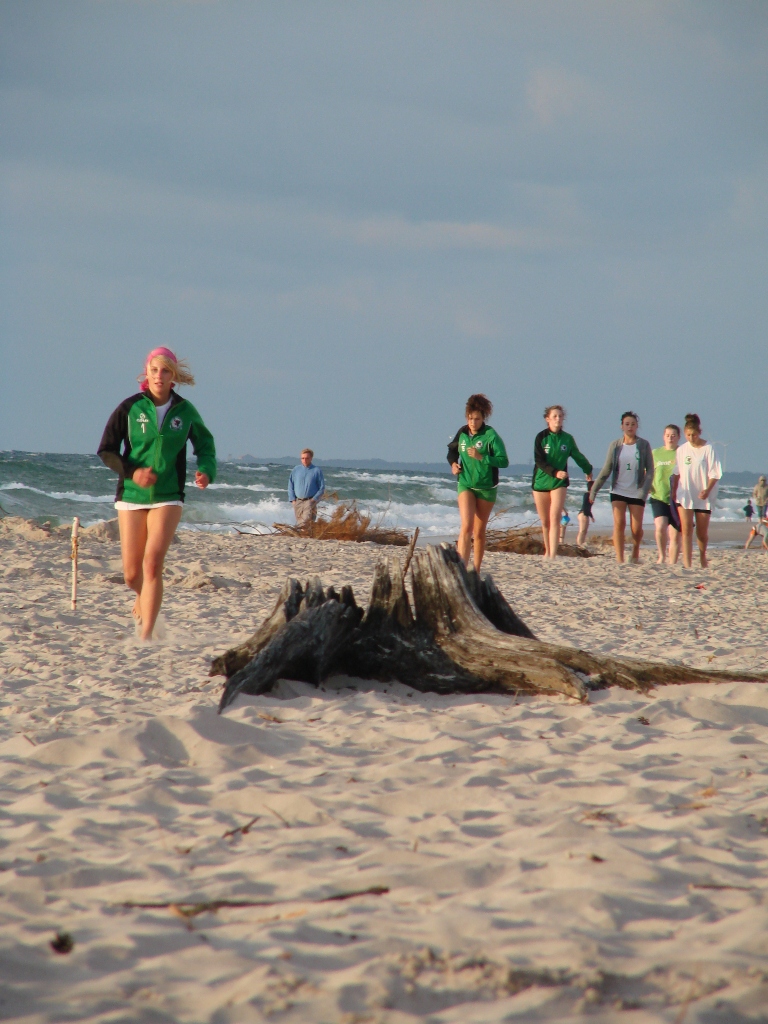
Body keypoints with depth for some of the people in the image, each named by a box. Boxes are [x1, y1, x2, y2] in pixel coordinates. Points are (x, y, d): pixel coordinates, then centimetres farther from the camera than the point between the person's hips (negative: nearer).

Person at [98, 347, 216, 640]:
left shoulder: (185, 411, 1)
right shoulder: (130, 408, -2)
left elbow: (205, 444, 17)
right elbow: (106, 451, 1)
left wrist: (206, 470, -3)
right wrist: (132, 471, -15)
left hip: (167, 498, -1)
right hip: (131, 497, 1)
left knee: (152, 563, -17)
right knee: (131, 574, 5)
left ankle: (146, 635, -16)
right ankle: (142, 600, 41)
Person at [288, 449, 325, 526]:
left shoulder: (317, 470, 1)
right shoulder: (295, 470, 10)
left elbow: (322, 488, 2)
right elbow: (290, 486, 14)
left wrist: (314, 499, -8)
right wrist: (293, 500, 3)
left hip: (310, 501, -4)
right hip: (298, 502, 4)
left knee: (307, 520, -20)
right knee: (300, 522, 5)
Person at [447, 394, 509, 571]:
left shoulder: (491, 435, -11)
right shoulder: (462, 433, 1)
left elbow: (504, 461, -16)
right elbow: (452, 450, 22)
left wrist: (481, 457, -25)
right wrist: (453, 463, 2)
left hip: (486, 488, -2)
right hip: (465, 485, 2)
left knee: (479, 532, 9)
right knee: (466, 527, -15)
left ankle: (476, 570, 22)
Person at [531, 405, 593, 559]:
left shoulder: (567, 439, 3)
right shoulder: (541, 437, -3)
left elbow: (578, 456, 21)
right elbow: (539, 461, -11)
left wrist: (588, 470, 36)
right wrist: (555, 472, -25)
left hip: (559, 483, 0)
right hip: (541, 481, 0)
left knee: (555, 518, -15)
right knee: (545, 521, 9)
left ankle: (553, 554, -21)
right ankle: (547, 551, 26)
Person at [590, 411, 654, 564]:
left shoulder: (644, 445, 1)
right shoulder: (615, 446, 4)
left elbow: (650, 470, 0)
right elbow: (606, 470, 6)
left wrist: (645, 490, -13)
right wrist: (594, 490, 2)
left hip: (637, 493, -1)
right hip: (618, 491, 1)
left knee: (636, 529, -1)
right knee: (619, 523, -13)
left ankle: (635, 554, 26)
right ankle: (619, 559, -12)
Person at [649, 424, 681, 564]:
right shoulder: (655, 453, 11)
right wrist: (648, 486, 2)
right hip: (659, 497, 1)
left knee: (675, 535, 3)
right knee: (660, 526, -20)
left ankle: (672, 563, 13)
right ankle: (662, 556, 1)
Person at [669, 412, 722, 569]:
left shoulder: (708, 449, -7)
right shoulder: (682, 450, 4)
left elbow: (714, 473, -9)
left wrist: (708, 489, -22)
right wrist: (673, 491, 6)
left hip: (703, 496, -2)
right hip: (684, 495, 2)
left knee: (702, 531, 10)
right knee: (686, 530, -10)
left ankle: (703, 557, 37)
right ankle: (687, 564, -15)